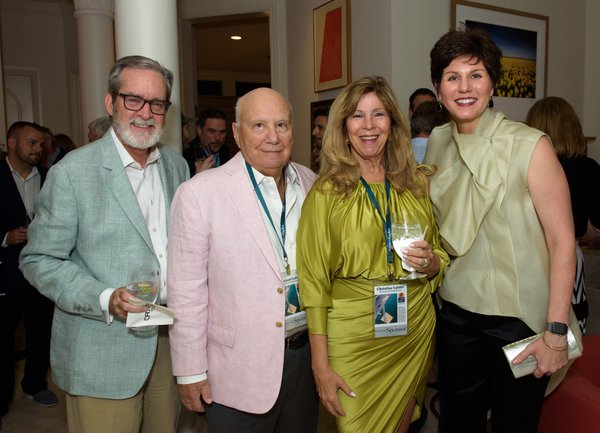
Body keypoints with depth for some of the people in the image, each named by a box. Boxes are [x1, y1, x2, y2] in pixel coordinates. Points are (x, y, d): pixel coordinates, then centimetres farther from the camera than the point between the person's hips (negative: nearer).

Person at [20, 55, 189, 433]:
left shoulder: (177, 166, 6)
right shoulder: (72, 171, -11)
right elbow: (39, 260, -9)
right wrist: (105, 300, -22)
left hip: (171, 340, 5)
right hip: (103, 354, -5)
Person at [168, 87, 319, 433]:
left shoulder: (312, 184, 1)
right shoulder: (199, 194, -15)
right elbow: (187, 292, -12)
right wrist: (191, 372, -8)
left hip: (307, 357, 5)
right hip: (239, 372, -4)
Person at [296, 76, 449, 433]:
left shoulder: (417, 184, 4)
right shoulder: (326, 192, -7)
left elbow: (441, 259, 13)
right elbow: (314, 281, -7)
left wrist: (430, 262, -11)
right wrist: (321, 366, -9)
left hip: (416, 330, 4)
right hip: (353, 336, -3)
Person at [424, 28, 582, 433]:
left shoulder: (530, 145, -13)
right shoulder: (437, 143, 2)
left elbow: (562, 240, -13)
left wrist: (556, 332, -15)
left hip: (520, 317, -4)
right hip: (457, 312, 4)